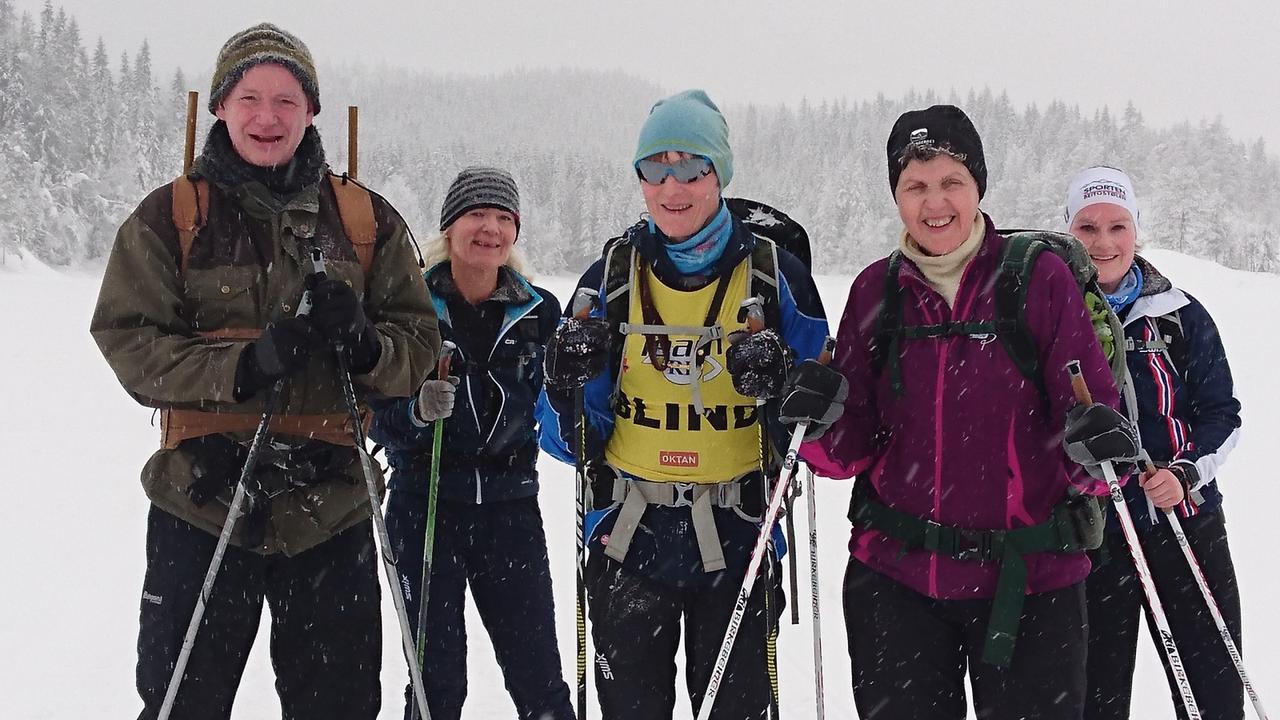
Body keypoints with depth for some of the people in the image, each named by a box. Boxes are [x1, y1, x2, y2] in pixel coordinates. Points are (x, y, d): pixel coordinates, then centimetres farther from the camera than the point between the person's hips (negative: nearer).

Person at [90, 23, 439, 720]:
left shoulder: (367, 219, 5)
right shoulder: (170, 214, 0)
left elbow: (419, 340, 5)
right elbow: (127, 339, -6)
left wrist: (365, 344, -18)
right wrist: (242, 366, -22)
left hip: (332, 504, 2)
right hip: (203, 498, -1)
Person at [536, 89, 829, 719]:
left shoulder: (774, 276, -4)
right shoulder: (610, 278, 1)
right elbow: (571, 441, 2)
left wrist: (782, 389, -22)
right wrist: (568, 384, -18)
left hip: (736, 544, -1)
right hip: (627, 541, 2)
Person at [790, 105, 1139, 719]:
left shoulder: (1040, 277, -5)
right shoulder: (875, 289, 3)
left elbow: (1092, 409, -6)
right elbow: (853, 448, 4)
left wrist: (1094, 445, -28)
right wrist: (826, 420, -17)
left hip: (1030, 578, -2)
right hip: (894, 576, 2)